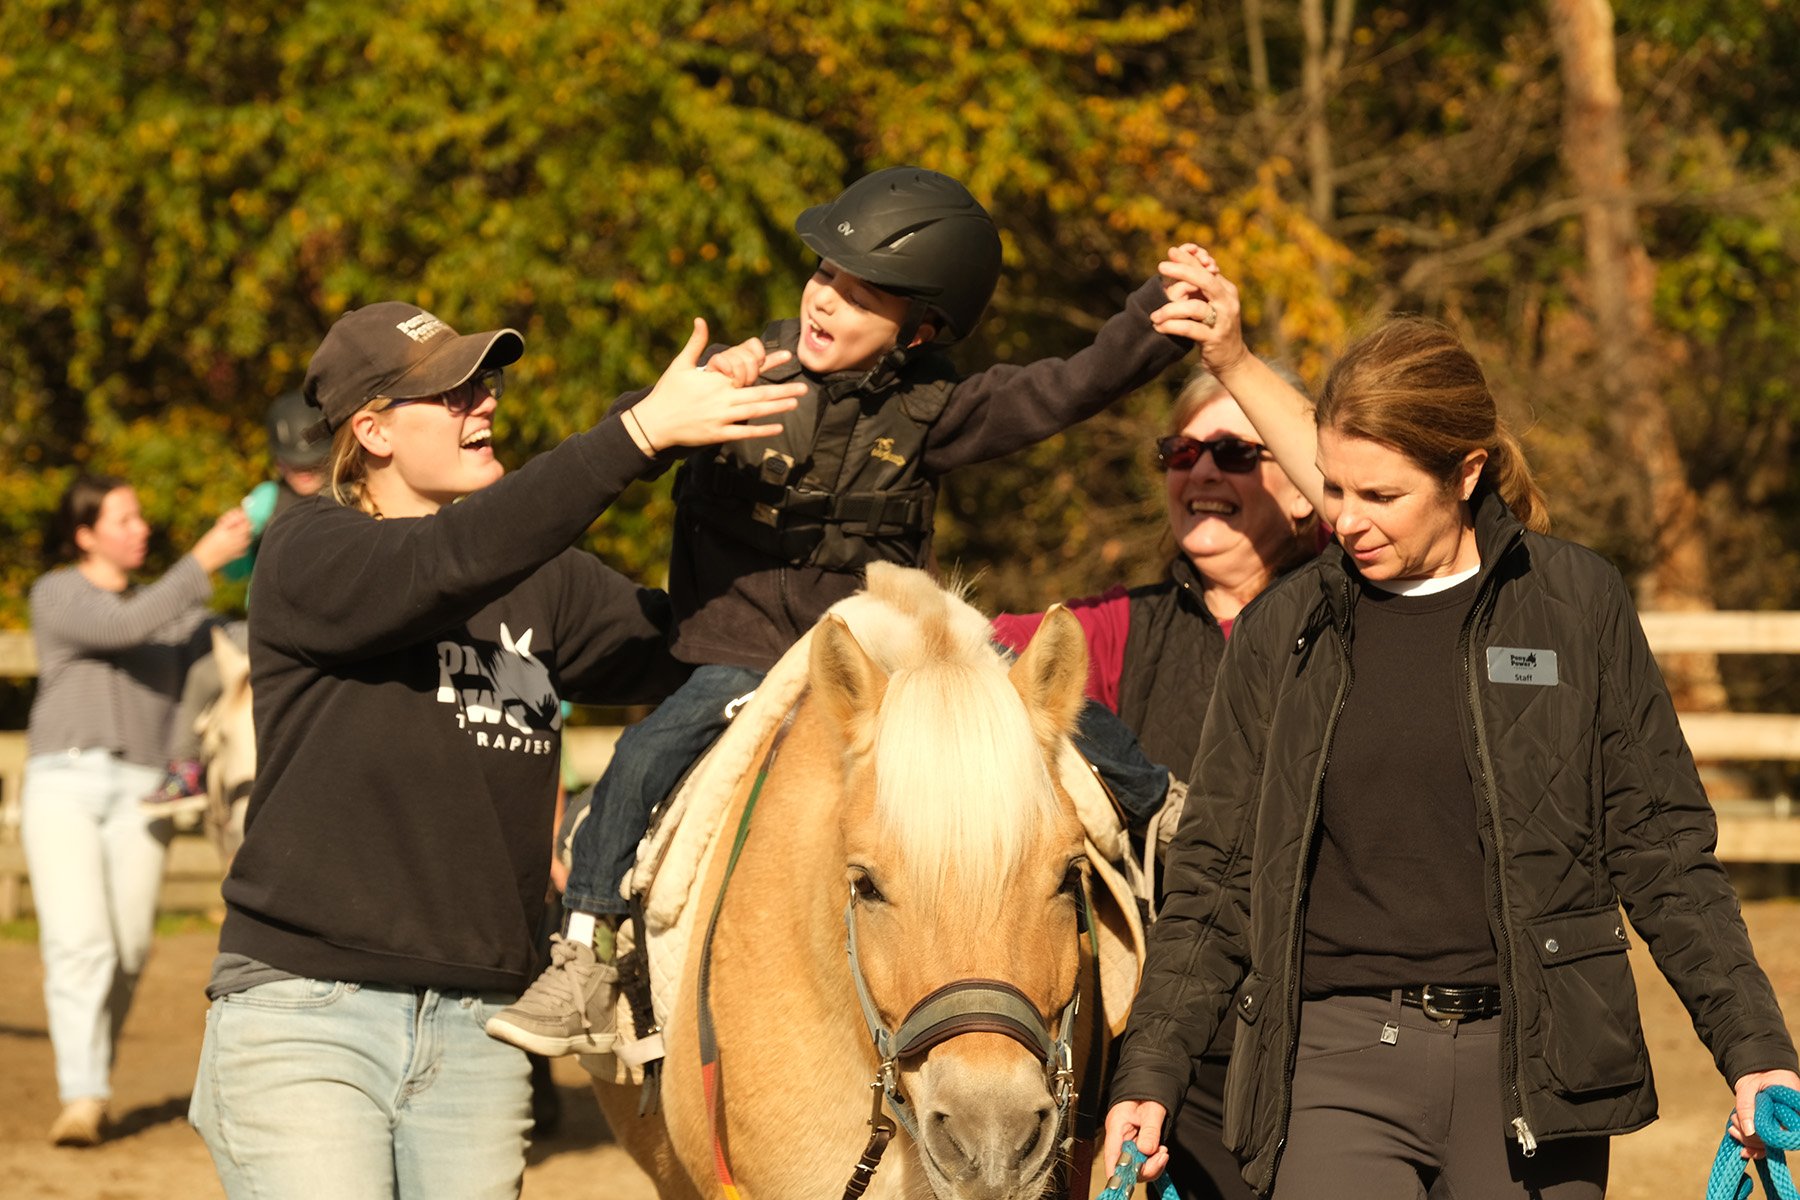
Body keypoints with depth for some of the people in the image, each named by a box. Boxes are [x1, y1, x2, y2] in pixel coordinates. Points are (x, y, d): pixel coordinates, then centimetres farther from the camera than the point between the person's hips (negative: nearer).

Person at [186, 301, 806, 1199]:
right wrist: (644, 430, -30)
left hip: (475, 1025, 5)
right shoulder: (308, 556, -6)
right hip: (306, 1014, -5)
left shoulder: (537, 579, 13)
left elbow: (687, 649, 4)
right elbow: (453, 559, -24)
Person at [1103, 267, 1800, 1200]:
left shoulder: (1578, 603, 3)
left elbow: (1662, 853, 5)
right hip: (1335, 1061, 1)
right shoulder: (1282, 631, 7)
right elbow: (1213, 878, 10)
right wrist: (1149, 1076, 1)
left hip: (1530, 1064, 0)